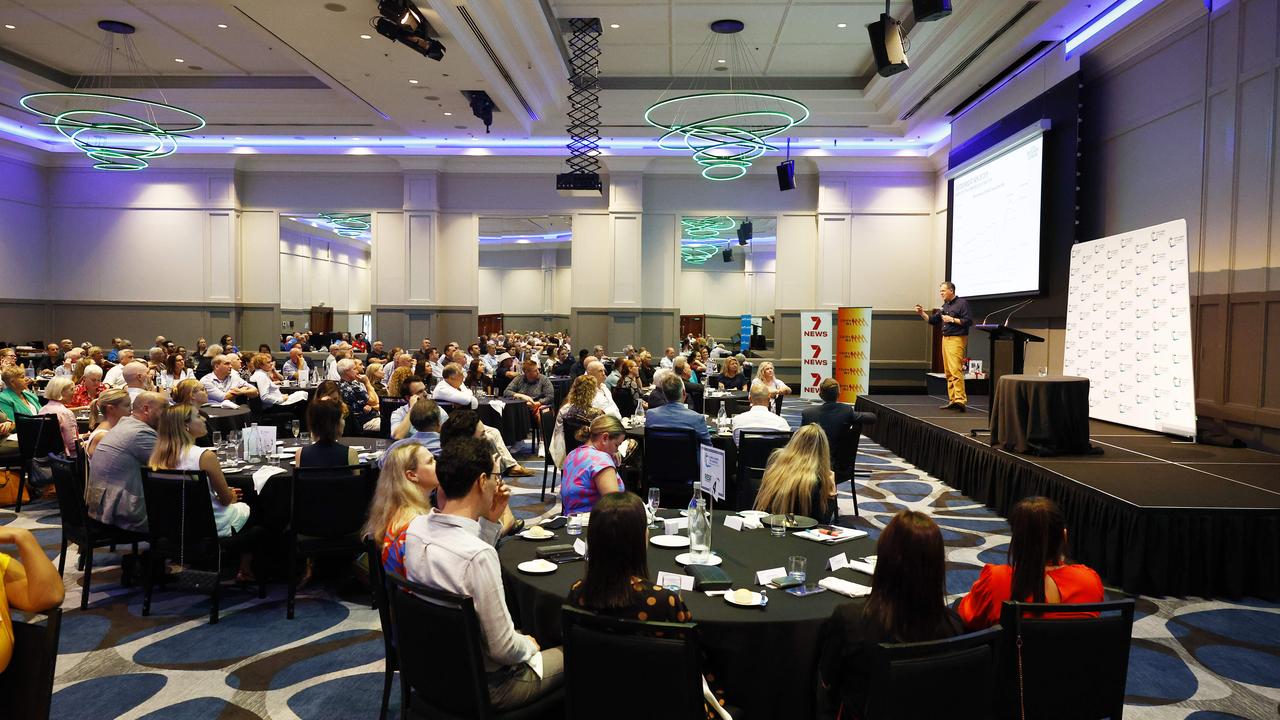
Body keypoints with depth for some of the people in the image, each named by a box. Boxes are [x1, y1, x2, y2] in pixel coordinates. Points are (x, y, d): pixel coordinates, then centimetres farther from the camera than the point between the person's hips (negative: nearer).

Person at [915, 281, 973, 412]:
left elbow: (968, 321, -14)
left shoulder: (962, 303, -6)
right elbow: (933, 320, 20)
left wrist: (952, 319, -14)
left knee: (955, 371, -16)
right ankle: (952, 401, 12)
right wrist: (922, 313, 7)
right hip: (945, 339, 9)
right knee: (948, 373, 8)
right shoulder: (945, 305, 18)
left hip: (957, 340, -9)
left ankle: (960, 400, -19)